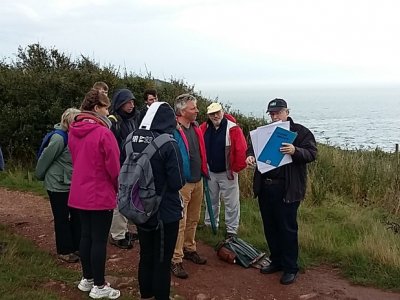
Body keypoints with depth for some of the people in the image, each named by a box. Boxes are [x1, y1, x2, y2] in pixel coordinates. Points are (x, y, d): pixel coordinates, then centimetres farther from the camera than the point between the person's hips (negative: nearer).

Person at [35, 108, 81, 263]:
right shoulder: (59, 138, -22)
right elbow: (45, 158, -13)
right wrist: (40, 176, 0)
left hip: (73, 184, 7)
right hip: (58, 185, -7)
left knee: (77, 216, 13)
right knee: (62, 219, 6)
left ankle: (77, 247, 28)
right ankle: (64, 251, 20)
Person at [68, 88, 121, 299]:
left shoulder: (74, 131, 4)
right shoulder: (103, 133, -19)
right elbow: (113, 166, -16)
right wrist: (119, 187, 1)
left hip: (80, 193, 8)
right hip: (101, 194, -8)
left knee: (86, 235, 18)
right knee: (99, 240, 2)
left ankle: (87, 279, 30)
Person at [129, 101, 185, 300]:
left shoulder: (132, 139, -4)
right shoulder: (168, 144, -22)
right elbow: (177, 182, -20)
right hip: (165, 212, -6)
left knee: (146, 255, 21)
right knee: (162, 259, 9)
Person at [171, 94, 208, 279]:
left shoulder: (195, 127, 9)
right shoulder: (173, 130, -19)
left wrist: (204, 172, 18)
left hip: (197, 181, 8)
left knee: (193, 220, 19)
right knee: (180, 222, -4)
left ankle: (189, 249, 35)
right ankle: (175, 260, 5)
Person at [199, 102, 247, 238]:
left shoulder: (233, 129, -14)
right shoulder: (204, 128, 0)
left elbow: (242, 149, -17)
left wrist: (236, 168, -13)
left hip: (227, 173, -4)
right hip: (210, 172, 5)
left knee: (231, 203, 1)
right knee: (211, 200, 18)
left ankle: (232, 230, 11)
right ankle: (210, 225, 33)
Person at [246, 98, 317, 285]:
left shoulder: (300, 132, -2)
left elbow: (312, 153, -11)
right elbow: (253, 148, 14)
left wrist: (295, 151, -31)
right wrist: (250, 156, -10)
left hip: (287, 189, -6)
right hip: (265, 187, 6)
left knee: (287, 229, 0)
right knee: (270, 227, 14)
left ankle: (290, 268, 14)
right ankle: (276, 261, 30)